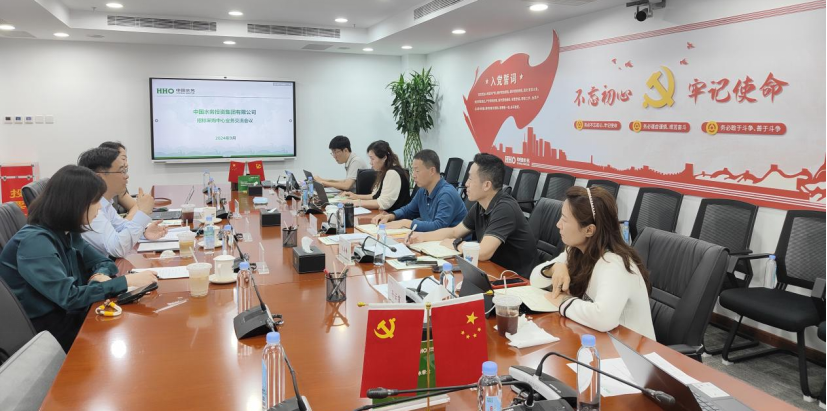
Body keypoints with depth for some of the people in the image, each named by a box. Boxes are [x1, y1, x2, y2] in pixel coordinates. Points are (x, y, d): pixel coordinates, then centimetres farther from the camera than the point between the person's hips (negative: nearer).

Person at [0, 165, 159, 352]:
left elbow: (103, 262, 10)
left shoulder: (66, 233, 2)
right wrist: (127, 281, -28)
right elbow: (70, 297, -31)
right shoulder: (35, 242, -24)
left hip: (68, 316, 7)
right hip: (44, 333, -7)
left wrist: (100, 276, -13)